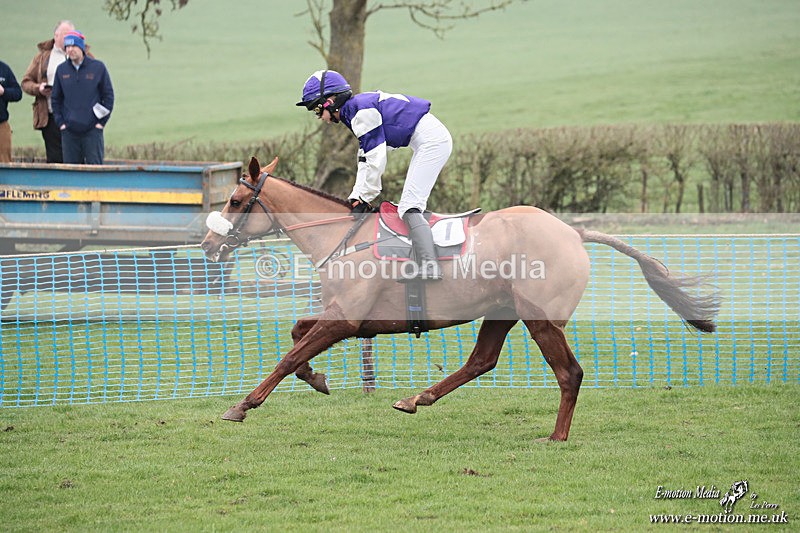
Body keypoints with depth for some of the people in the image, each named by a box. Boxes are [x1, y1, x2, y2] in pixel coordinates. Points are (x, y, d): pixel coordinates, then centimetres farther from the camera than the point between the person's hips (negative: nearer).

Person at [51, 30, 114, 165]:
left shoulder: (98, 67, 0)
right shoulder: (61, 70, 7)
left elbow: (108, 95, 3)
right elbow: (55, 99, 14)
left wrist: (102, 122, -3)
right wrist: (60, 122, 4)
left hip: (92, 129, -3)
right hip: (68, 130, 3)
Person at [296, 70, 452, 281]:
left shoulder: (361, 112, -15)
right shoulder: (357, 110, 17)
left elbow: (376, 161, -17)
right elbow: (365, 161, 19)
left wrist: (363, 199, -10)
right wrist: (356, 198, 13)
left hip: (431, 141, -11)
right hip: (432, 140, 11)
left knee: (409, 206, -16)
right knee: (410, 205, 12)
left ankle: (429, 266, -27)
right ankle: (424, 266, 10)